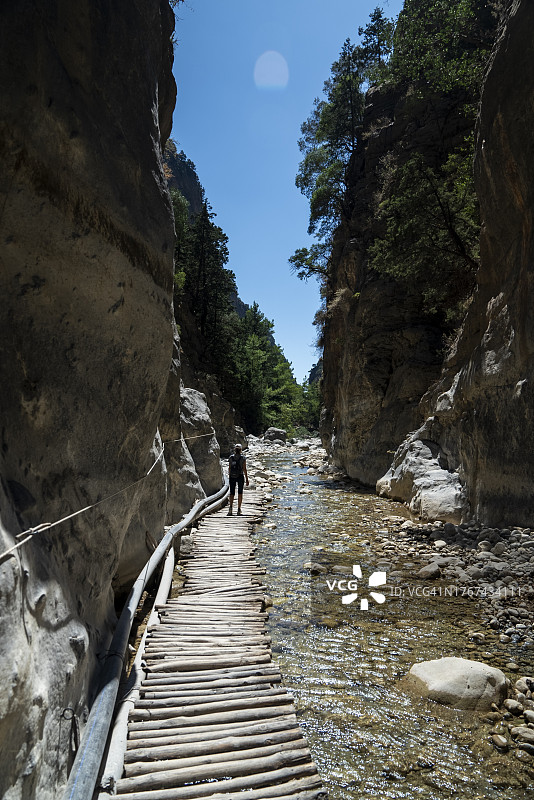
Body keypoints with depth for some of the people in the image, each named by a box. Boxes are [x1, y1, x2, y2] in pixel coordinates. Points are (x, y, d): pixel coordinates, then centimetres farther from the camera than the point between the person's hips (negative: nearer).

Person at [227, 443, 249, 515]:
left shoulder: (231, 457, 1)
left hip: (232, 477, 2)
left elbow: (229, 468, 2)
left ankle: (230, 507, -14)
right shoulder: (243, 458, -5)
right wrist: (247, 479, -2)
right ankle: (239, 509, 9)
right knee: (240, 493, 10)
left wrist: (229, 477, 13)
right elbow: (244, 469, -7)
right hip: (240, 476, -1)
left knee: (232, 493, 7)